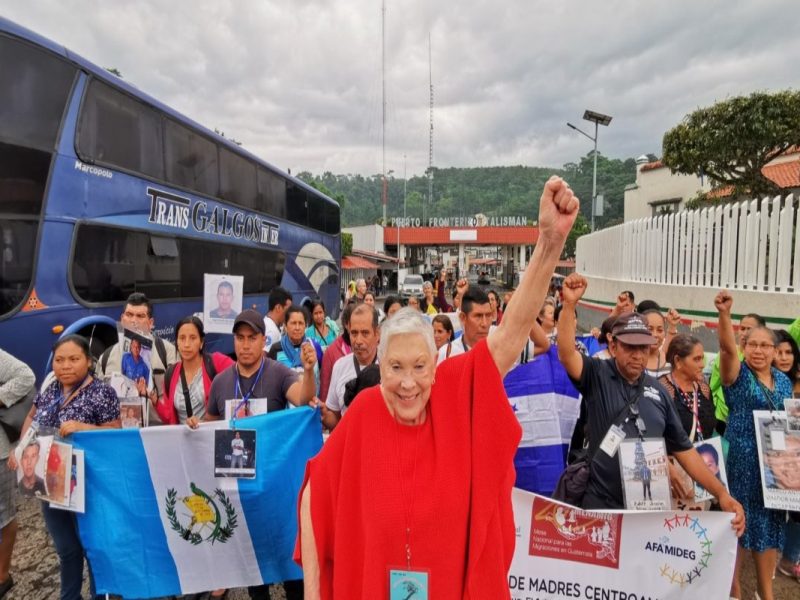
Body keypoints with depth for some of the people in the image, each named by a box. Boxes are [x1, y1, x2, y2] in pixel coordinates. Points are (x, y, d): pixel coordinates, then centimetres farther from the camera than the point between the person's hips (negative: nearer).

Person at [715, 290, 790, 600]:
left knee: (770, 524, 15)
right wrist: (725, 314, -42)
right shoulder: (738, 375, -7)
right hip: (741, 462, -5)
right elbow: (727, 348, -28)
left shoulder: (784, 381, 9)